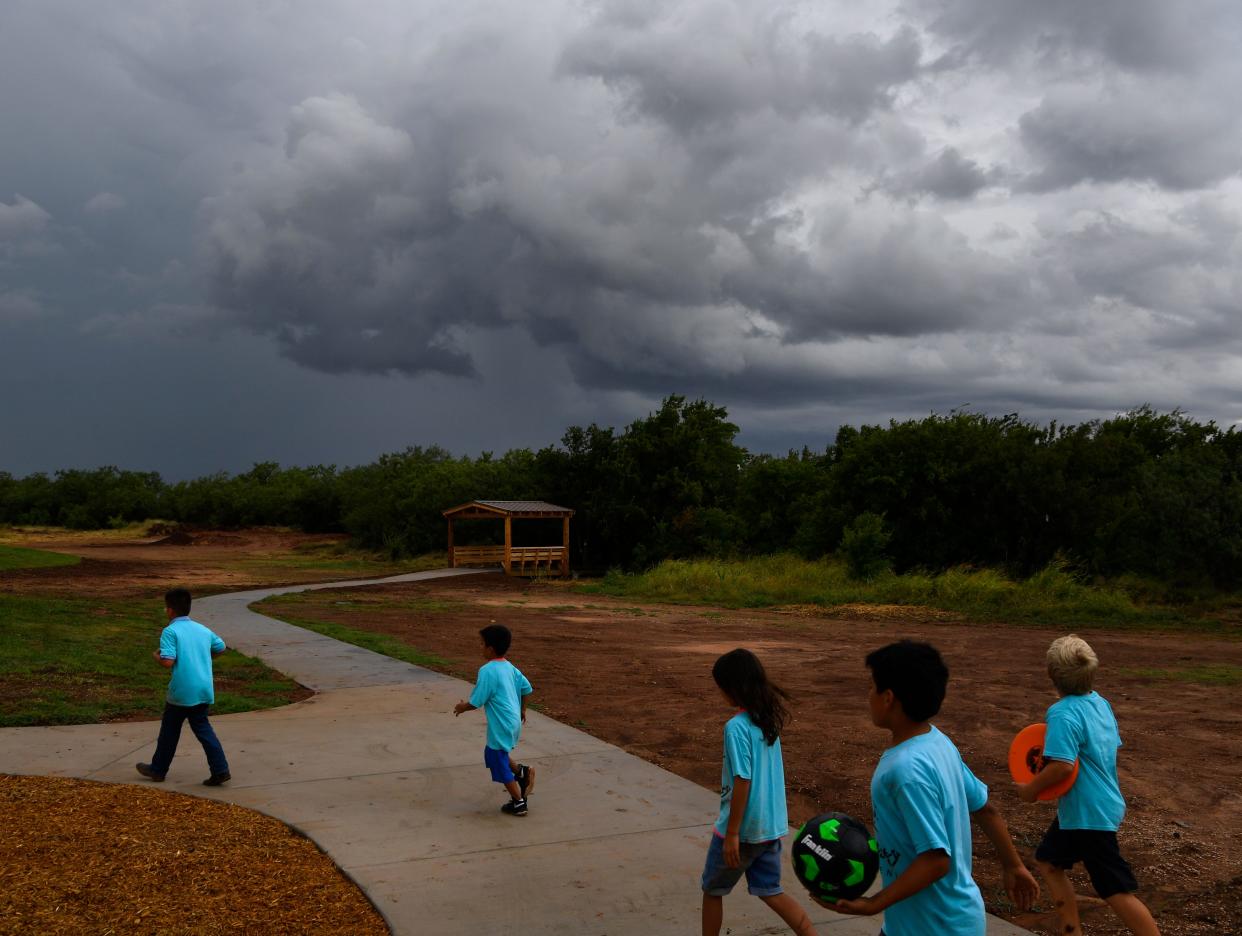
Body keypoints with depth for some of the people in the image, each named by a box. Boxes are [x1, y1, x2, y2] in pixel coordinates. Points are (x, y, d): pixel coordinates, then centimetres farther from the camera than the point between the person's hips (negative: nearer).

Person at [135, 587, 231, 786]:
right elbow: (221, 648, 19)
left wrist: (155, 655, 1)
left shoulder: (170, 631, -10)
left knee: (170, 729, 13)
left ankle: (158, 769, 29)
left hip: (181, 691, -5)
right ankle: (220, 770, 3)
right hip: (204, 690, 5)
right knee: (202, 727, 13)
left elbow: (168, 661, -19)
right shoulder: (202, 629, 9)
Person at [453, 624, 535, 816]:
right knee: (493, 753, 26)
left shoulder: (487, 671, -20)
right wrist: (522, 710, 29)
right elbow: (526, 688, 15)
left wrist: (462, 707, 4)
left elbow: (477, 702, -16)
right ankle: (521, 771, 15)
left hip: (501, 725, -8)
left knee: (500, 764, 7)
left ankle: (518, 803, 16)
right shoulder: (509, 667, 5)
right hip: (513, 721, 8)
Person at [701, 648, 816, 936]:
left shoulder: (737, 726, -21)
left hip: (742, 827, -7)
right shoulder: (768, 718, 3)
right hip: (771, 824, 7)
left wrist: (732, 833, -18)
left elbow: (743, 781, -23)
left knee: (712, 890, 14)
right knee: (770, 892, 17)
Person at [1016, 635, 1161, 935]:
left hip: (1089, 815, -10)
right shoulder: (1100, 702, 3)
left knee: (1117, 892, 0)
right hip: (1105, 804, 10)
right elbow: (1113, 745, 16)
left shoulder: (1063, 714, -24)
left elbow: (1062, 766, -32)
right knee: (1047, 860, 22)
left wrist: (1031, 790, -17)